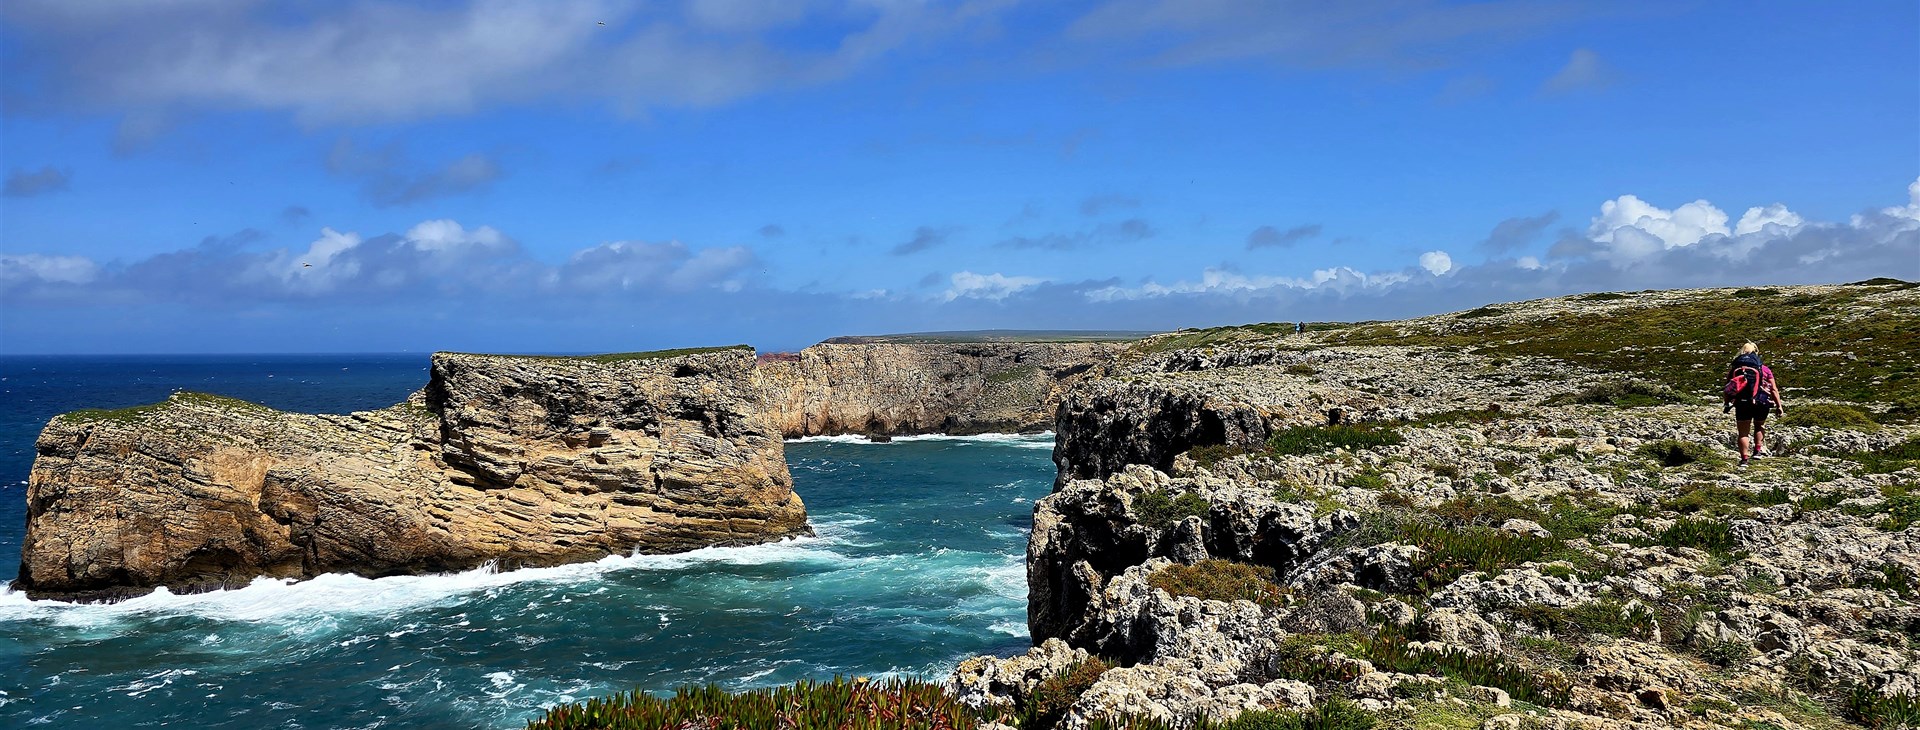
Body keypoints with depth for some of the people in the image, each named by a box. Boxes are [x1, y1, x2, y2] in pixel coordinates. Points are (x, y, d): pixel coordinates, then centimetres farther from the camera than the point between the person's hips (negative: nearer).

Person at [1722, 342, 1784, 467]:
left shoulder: (1734, 367, 12)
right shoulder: (1763, 368, 10)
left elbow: (1727, 387, 9)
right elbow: (1774, 389, 7)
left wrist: (1726, 404, 17)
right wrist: (1779, 406, 9)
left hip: (1741, 402, 0)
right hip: (1761, 402, 0)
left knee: (1743, 432, 7)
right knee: (1759, 426, 27)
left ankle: (1744, 459, 1)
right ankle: (1758, 450, 22)